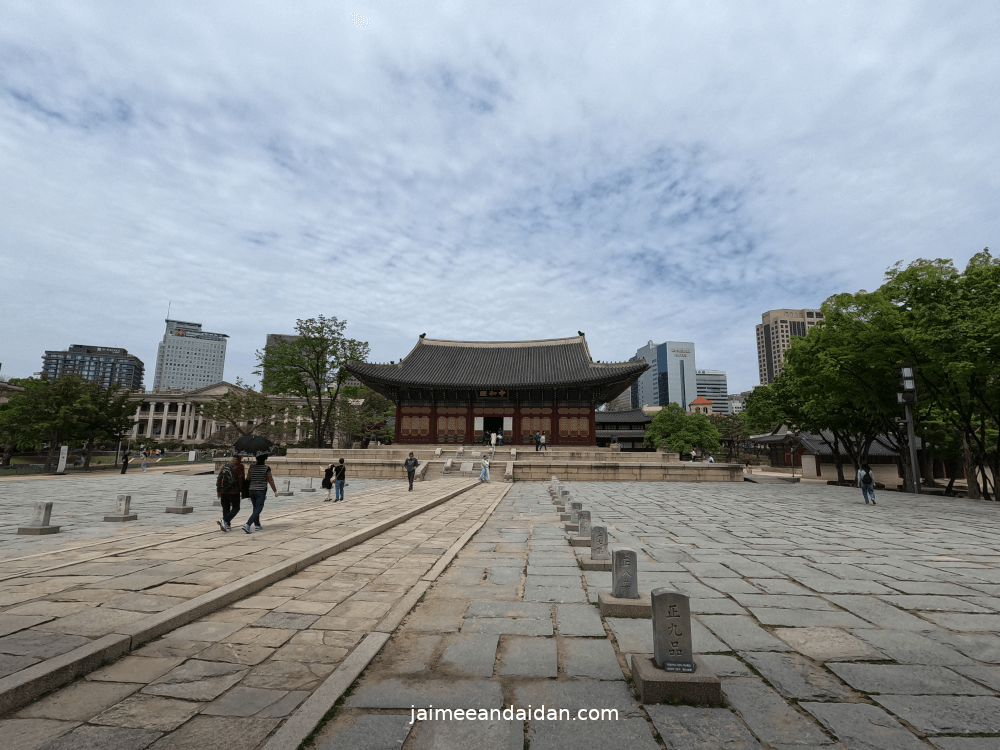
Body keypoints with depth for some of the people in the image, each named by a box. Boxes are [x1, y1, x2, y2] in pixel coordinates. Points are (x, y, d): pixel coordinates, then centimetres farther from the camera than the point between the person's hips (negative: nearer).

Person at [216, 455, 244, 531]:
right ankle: (224, 520, -12)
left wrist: (218, 491, 19)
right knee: (236, 508, 5)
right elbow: (241, 479, -10)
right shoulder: (239, 466, -9)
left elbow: (219, 478, 12)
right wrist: (242, 490, 2)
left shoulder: (225, 465, 10)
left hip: (223, 491, 6)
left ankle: (227, 525, 18)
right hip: (234, 491, -6)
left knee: (225, 508, 14)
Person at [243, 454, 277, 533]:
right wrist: (275, 490, 5)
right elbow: (270, 480, -6)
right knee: (258, 510, -3)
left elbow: (248, 479, 9)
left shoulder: (252, 467, 4)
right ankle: (247, 525, -17)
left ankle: (257, 525, 27)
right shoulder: (267, 468, -10)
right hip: (261, 491, -6)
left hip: (252, 490, 6)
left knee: (255, 508, 19)